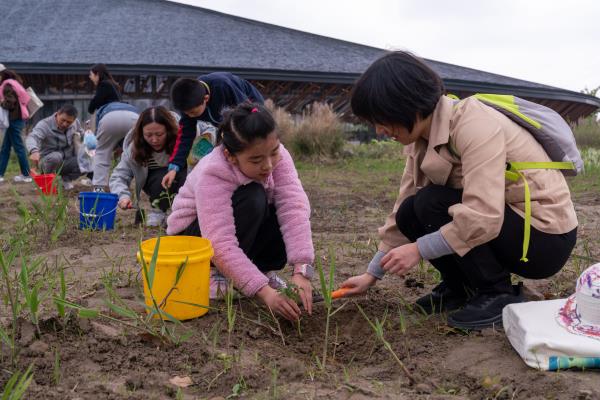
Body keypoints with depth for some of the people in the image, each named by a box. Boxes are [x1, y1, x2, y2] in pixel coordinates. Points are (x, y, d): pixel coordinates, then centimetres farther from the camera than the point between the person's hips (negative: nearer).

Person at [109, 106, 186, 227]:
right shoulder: (133, 148, -23)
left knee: (186, 175, -35)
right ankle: (158, 211, -10)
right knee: (161, 177, -34)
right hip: (156, 181, 1)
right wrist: (123, 196, -39)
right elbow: (118, 176, -21)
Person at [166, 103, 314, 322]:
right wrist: (264, 291, -51)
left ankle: (266, 269, -4)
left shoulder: (276, 156, -23)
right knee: (252, 199, -35)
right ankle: (215, 276, -17)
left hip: (239, 225, 5)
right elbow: (221, 246, -44)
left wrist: (302, 270, -44)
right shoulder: (211, 176, -36)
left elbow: (294, 210, -34)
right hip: (195, 233, -4)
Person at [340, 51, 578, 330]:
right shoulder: (423, 138, -1)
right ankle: (458, 286, 11)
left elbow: (484, 217, -35)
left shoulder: (474, 124, -26)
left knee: (432, 204, -23)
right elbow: (402, 210, 4)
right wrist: (373, 274, 5)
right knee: (410, 213, -7)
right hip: (504, 223, 8)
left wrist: (419, 249, -25)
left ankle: (499, 295, -8)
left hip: (547, 236, -7)